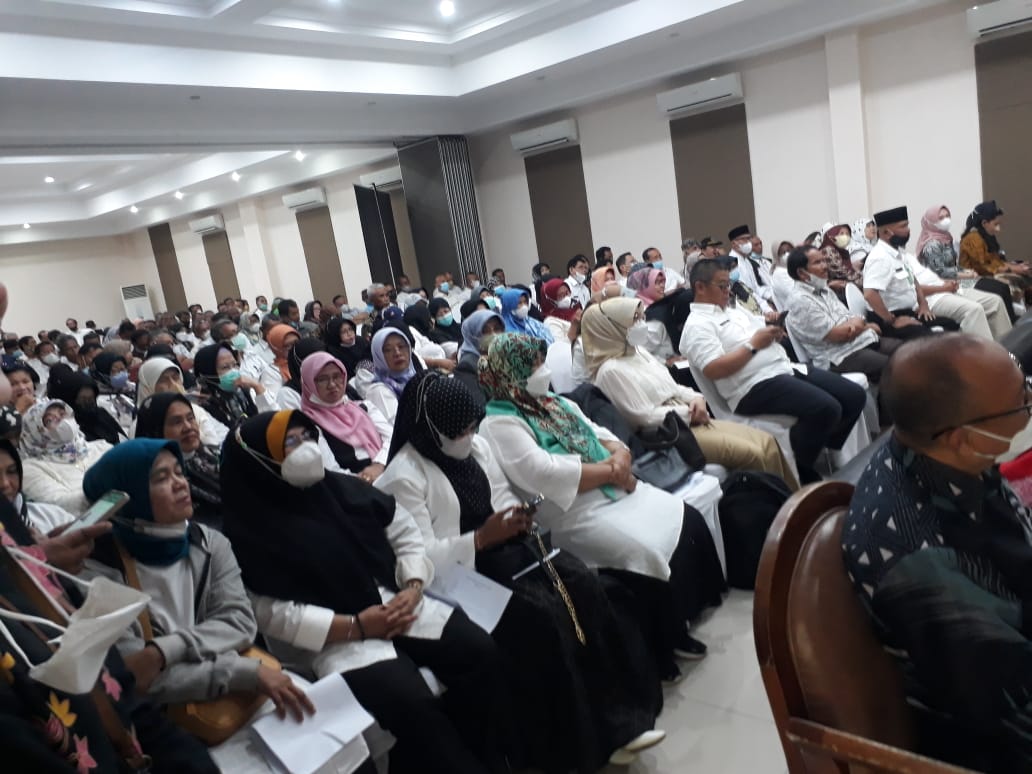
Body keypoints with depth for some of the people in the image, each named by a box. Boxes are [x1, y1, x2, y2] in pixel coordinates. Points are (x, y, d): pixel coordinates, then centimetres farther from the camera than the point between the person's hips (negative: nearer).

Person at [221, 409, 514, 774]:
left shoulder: (343, 487, 9)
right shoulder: (254, 531, -6)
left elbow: (406, 531, 13)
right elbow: (271, 613, -14)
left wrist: (413, 589, -4)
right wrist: (356, 626, -17)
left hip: (397, 604, 6)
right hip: (337, 637, -5)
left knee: (480, 651, -12)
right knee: (411, 702, -28)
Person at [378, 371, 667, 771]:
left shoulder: (476, 445, 7)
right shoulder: (404, 476, -15)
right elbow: (419, 555, -19)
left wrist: (517, 515, -5)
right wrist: (481, 539, -26)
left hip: (503, 547, 7)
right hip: (460, 572, -7)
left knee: (583, 586, -15)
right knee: (543, 614, -26)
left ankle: (619, 717, -5)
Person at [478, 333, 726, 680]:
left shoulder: (555, 402, 16)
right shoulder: (499, 424, -10)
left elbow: (603, 435, 16)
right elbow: (544, 474, -22)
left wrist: (620, 459, -8)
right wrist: (608, 470, -14)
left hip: (617, 492, 9)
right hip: (575, 515, -9)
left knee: (688, 522, -3)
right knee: (649, 554, -23)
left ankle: (676, 624, 13)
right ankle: (661, 649, 2)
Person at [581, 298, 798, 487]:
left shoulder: (638, 351, 14)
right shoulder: (611, 370, -13)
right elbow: (646, 417, -18)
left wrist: (695, 398, -2)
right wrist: (690, 413, -11)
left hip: (688, 420, 9)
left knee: (767, 441, -4)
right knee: (752, 454, -20)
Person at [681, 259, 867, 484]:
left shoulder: (733, 311, 23)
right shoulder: (697, 325, -6)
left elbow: (766, 335, 27)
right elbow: (713, 370, -20)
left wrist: (773, 330, 2)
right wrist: (753, 345, -13)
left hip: (785, 369, 10)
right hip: (756, 386, -10)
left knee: (855, 395, 3)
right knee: (826, 409, -27)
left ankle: (823, 454, 17)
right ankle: (800, 472, -6)